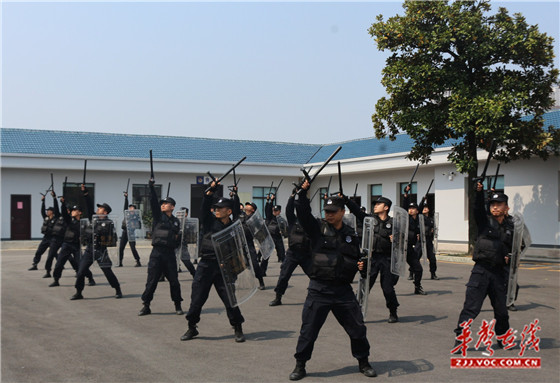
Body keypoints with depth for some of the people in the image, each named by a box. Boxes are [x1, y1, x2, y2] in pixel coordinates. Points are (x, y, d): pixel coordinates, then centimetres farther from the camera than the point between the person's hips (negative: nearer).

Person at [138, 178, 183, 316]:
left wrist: (178, 238, -1)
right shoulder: (158, 215, 7)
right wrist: (152, 186, -18)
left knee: (174, 281, 3)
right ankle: (146, 306, 7)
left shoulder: (176, 221, 15)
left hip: (170, 254, 2)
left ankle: (178, 305, 15)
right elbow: (153, 201, -8)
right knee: (151, 281, -2)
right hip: (157, 253, -2)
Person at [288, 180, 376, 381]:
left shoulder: (350, 234, 10)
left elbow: (356, 257, 21)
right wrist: (303, 192, -24)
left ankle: (363, 362, 29)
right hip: (319, 289, -3)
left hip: (343, 290, 3)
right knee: (308, 329, 1)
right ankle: (300, 366, 17)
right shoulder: (318, 228, 1)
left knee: (357, 328, 9)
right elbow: (303, 213, -13)